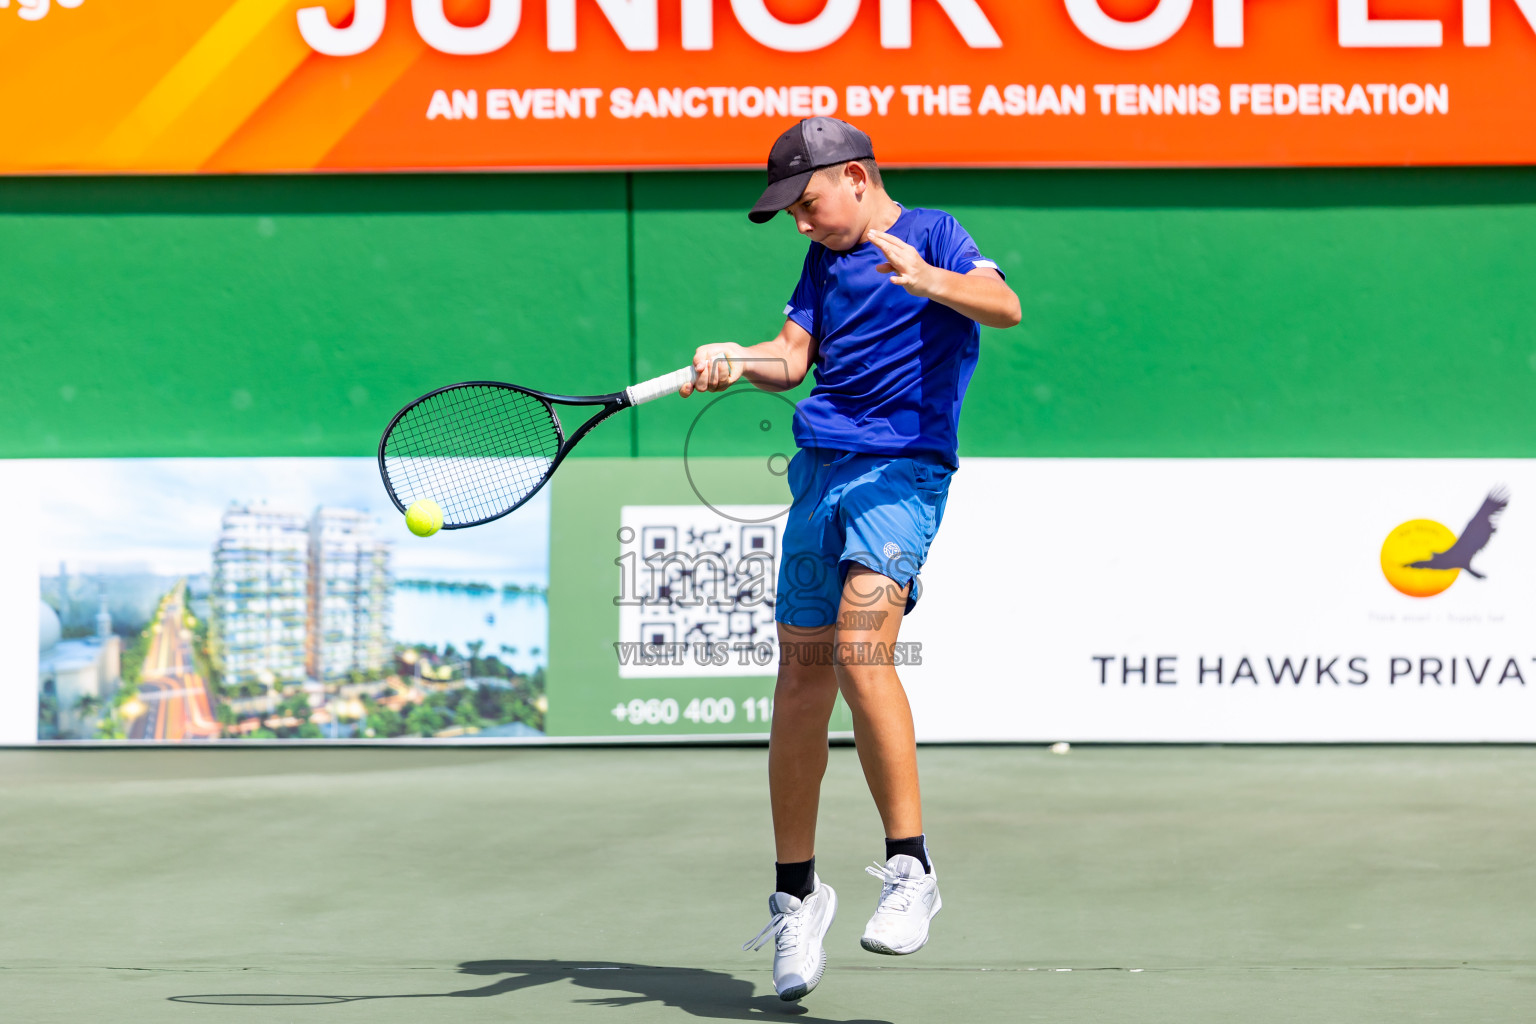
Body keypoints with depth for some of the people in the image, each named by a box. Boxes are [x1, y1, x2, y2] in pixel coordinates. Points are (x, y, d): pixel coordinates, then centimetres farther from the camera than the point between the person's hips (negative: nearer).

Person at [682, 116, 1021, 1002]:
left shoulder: (932, 233, 0)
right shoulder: (825, 261, 20)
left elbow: (1004, 306, -18)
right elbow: (793, 358, 11)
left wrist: (929, 281, -36)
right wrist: (738, 362, -11)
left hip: (903, 470, -6)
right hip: (820, 469, 7)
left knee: (861, 648, -24)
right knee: (802, 681, 5)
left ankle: (910, 869, -19)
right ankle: (796, 896, 15)